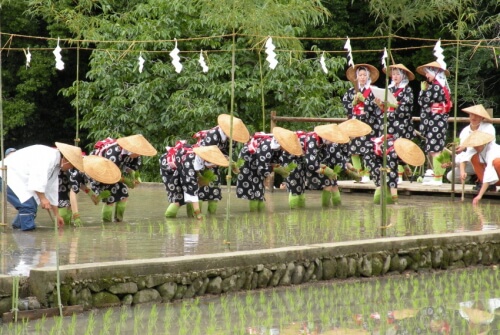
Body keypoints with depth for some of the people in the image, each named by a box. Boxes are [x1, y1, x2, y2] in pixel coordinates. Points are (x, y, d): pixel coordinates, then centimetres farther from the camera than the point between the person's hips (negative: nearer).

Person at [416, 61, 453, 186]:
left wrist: (423, 89, 1)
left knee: (434, 150, -8)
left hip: (435, 121, -10)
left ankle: (437, 179, -8)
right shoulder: (443, 86, 15)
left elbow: (423, 102, -14)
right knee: (437, 150, 10)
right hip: (441, 121, 10)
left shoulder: (435, 86, -14)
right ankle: (438, 178, 11)